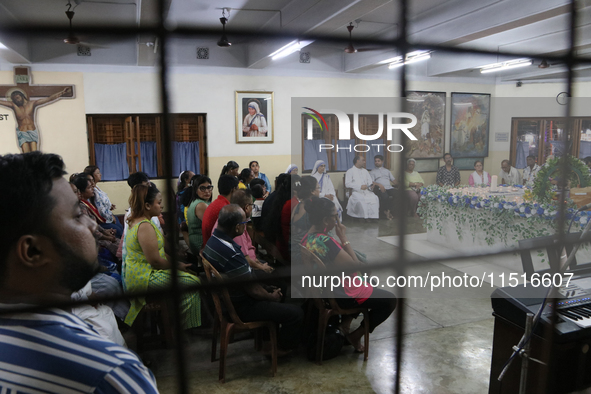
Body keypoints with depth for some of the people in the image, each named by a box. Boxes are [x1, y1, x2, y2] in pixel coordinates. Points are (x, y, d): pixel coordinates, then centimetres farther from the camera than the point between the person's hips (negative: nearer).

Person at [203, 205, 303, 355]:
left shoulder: (212, 240, -1)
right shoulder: (230, 252, -32)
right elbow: (253, 291, -24)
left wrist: (267, 289, 10)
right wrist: (271, 297, -3)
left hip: (226, 299, 10)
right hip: (240, 307, -10)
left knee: (275, 291, 28)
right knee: (296, 313, -8)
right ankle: (281, 348, 17)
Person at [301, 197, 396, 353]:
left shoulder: (307, 239, -3)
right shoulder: (325, 241, -32)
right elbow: (356, 266, -25)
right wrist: (344, 238, -20)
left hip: (323, 291, 9)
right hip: (342, 295, -9)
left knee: (367, 285, 32)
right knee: (390, 299, 7)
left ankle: (345, 322, 24)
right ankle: (356, 335, 10)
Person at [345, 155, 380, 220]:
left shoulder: (365, 171, 27)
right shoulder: (350, 171, 7)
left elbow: (370, 181, 21)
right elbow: (347, 184, -7)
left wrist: (371, 184, -6)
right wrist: (360, 186, -18)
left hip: (366, 191, 5)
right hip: (355, 192, -5)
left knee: (375, 198, -26)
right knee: (361, 200, -37)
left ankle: (373, 216, -22)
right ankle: (364, 217, -24)